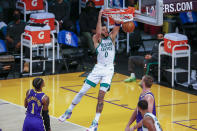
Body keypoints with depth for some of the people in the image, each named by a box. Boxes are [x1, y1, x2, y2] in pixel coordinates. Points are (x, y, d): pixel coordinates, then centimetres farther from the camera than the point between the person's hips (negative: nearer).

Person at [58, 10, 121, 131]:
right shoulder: (96, 39, 3)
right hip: (98, 68, 0)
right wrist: (100, 16, -18)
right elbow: (98, 32, -19)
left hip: (108, 70, 0)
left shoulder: (111, 37, 10)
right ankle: (69, 112, 23)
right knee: (82, 92, 4)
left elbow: (117, 25, -5)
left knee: (101, 96, -8)